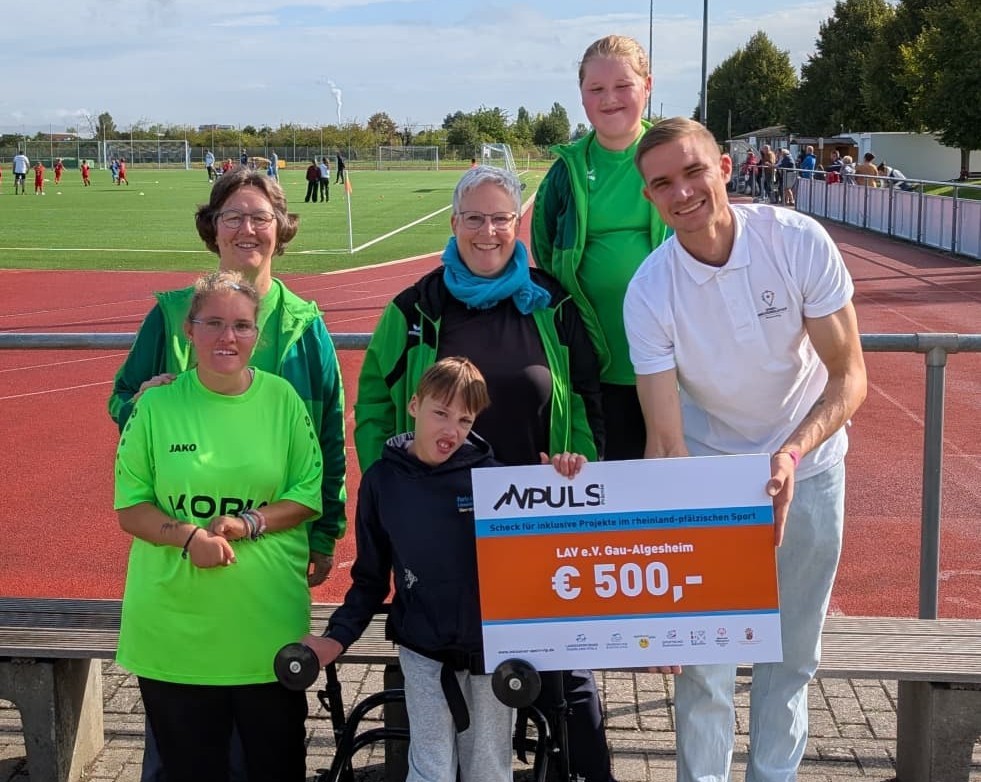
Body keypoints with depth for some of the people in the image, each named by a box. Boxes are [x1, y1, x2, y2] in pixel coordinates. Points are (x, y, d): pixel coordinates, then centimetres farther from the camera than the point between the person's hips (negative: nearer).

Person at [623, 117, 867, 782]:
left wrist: (792, 454, -35)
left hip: (808, 467, 1)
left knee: (793, 653, 13)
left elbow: (849, 376, -17)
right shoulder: (649, 292, -21)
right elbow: (665, 436, -21)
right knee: (703, 659, 1)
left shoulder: (800, 241, -21)